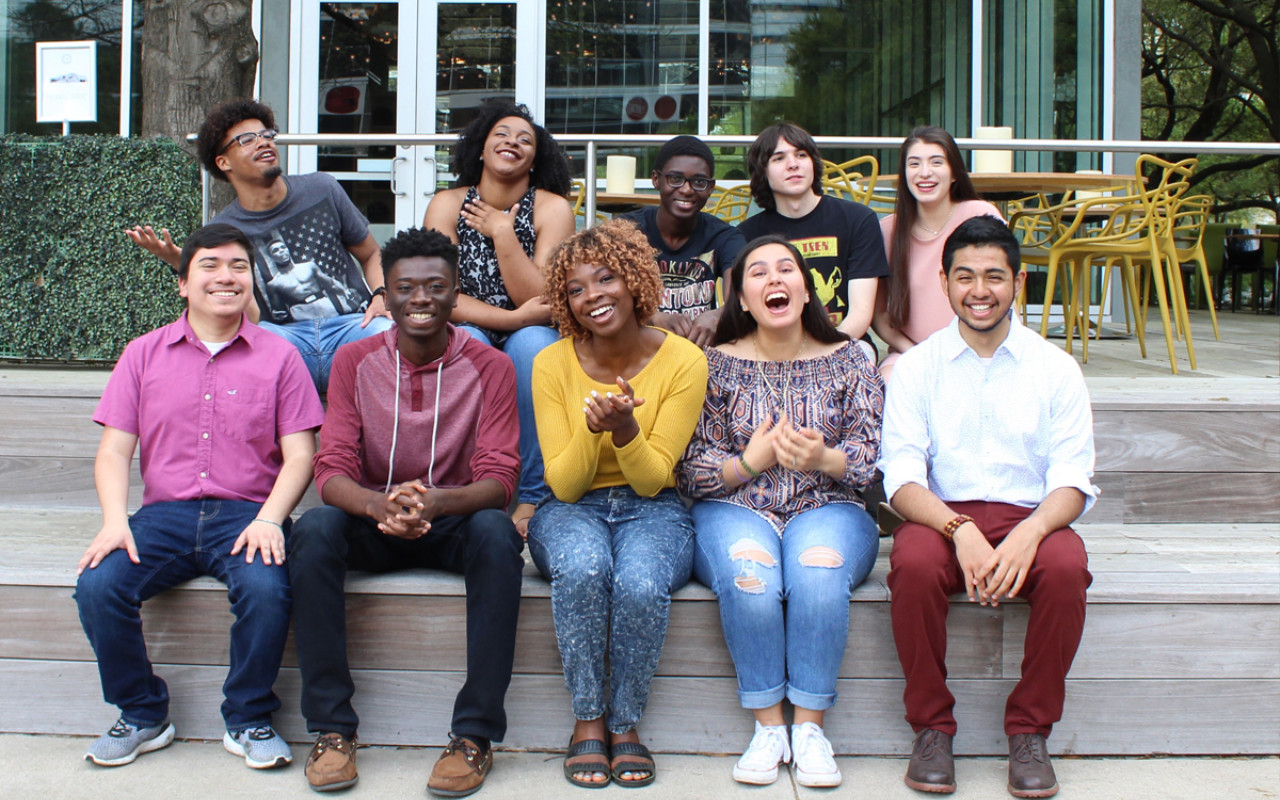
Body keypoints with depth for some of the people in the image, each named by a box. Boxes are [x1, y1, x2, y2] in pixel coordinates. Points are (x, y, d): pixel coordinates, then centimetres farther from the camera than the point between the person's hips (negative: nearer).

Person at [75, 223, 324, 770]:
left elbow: (299, 455, 2)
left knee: (266, 590, -32)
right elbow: (114, 450, 8)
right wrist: (115, 520, -10)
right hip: (164, 514, 2)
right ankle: (142, 716, 0)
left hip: (246, 514, -2)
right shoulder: (144, 354, 14)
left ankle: (249, 721, -7)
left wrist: (268, 519, -15)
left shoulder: (278, 357, 8)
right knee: (97, 586, -24)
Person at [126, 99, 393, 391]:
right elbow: (250, 318, -3)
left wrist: (380, 298, -1)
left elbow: (371, 255, 20)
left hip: (352, 324, 1)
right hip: (283, 336, -1)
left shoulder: (322, 189, 9)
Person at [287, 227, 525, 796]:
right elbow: (331, 471, -9)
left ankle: (475, 734, -27)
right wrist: (379, 505, -33)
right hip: (372, 527, 2)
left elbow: (499, 480, -12)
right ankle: (331, 729, -22)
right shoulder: (355, 361, -1)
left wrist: (434, 502, -35)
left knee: (497, 534, -34)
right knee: (314, 530, -30)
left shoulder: (489, 367, -5)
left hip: (454, 521, -1)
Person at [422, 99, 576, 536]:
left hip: (532, 342, 0)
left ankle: (533, 498, -24)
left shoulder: (552, 209, -6)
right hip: (472, 332, 0)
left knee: (533, 342, -33)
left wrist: (502, 232, -19)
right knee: (464, 339, -32)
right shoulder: (447, 204, -3)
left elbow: (541, 302, -15)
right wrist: (513, 318, -23)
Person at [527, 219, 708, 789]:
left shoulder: (683, 361, -9)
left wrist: (625, 428, -26)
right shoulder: (553, 364, -7)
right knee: (584, 567, -35)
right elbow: (564, 485, -7)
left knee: (641, 584, -34)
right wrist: (592, 428, -26)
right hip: (573, 509, 1)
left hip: (651, 511, 0)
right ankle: (587, 720, -16)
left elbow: (653, 480, -7)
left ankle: (625, 723, -11)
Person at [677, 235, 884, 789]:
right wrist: (750, 462, -14)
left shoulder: (846, 361, 9)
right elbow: (690, 471, 3)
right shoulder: (717, 365, 6)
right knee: (748, 574, -34)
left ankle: (809, 726, -19)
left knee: (819, 569, -34)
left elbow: (872, 453, 2)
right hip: (736, 511, 0)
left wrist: (824, 459, -18)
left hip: (827, 509, 1)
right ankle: (767, 726, -17)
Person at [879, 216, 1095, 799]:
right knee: (914, 565, -34)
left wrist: (1029, 533, -23)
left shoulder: (1055, 368, 6)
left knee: (1067, 568, -32)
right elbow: (902, 477, -4)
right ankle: (931, 728, -13)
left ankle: (1029, 731, -11)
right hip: (941, 516, 0)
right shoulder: (916, 366, 5)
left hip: (1030, 518, 1)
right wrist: (961, 530, -24)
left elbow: (1072, 481, -1)